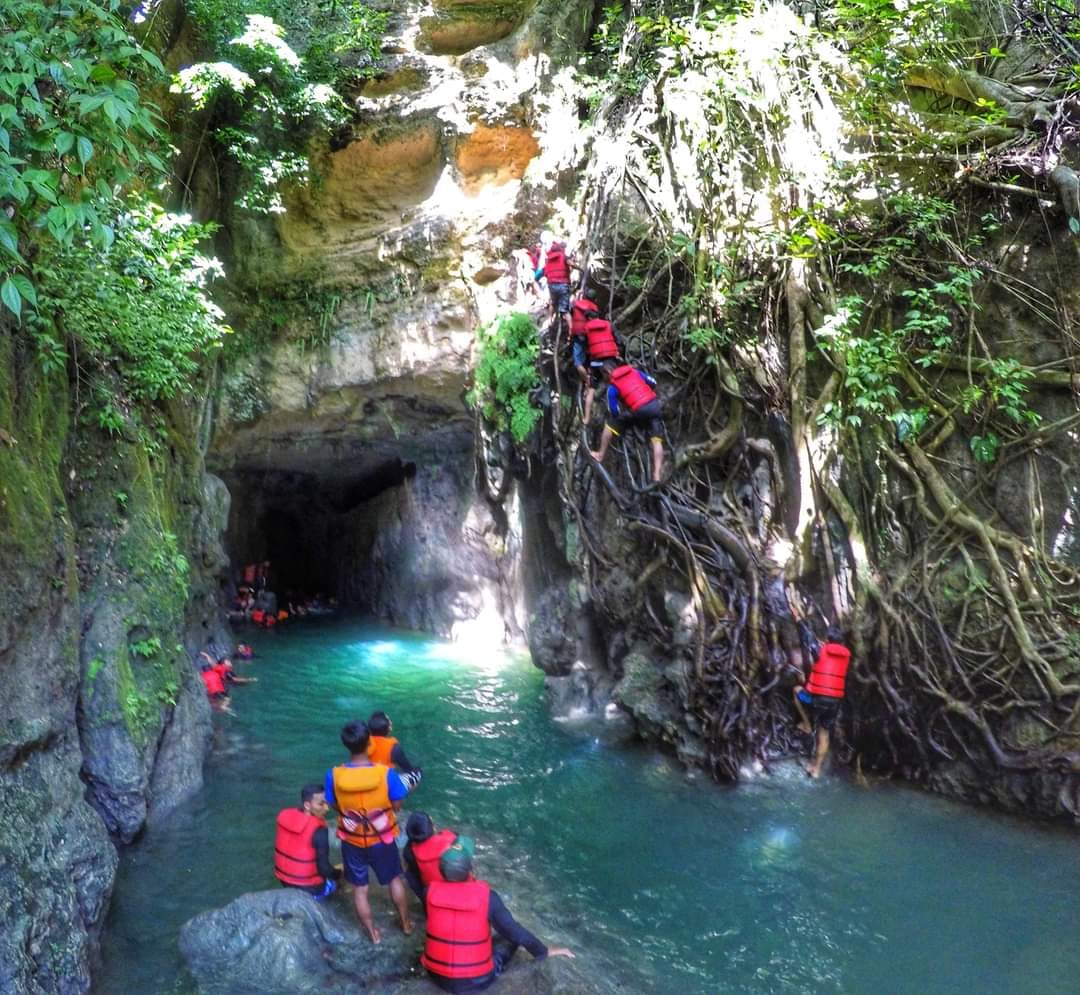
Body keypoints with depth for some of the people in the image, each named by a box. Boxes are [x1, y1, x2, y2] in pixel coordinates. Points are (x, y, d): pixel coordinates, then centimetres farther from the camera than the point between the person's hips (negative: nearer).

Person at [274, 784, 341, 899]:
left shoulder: (285, 816, -9)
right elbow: (324, 869, -21)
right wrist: (339, 873, -1)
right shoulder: (318, 831, -27)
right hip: (309, 887, -6)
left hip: (284, 880, 6)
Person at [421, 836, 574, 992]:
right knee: (511, 937, 17)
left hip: (437, 977, 3)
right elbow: (514, 931, -10)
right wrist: (544, 951, 5)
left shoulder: (431, 891, -15)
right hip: (476, 981, -3)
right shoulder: (486, 895, -21)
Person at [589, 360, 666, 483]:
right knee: (657, 440, 6)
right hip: (655, 404, 4)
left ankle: (600, 455, 25)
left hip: (639, 411, -4)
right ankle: (657, 475, -3)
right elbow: (653, 382, 20)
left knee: (611, 424, 16)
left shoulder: (612, 387, 8)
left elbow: (614, 412, 6)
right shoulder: (634, 371, 19)